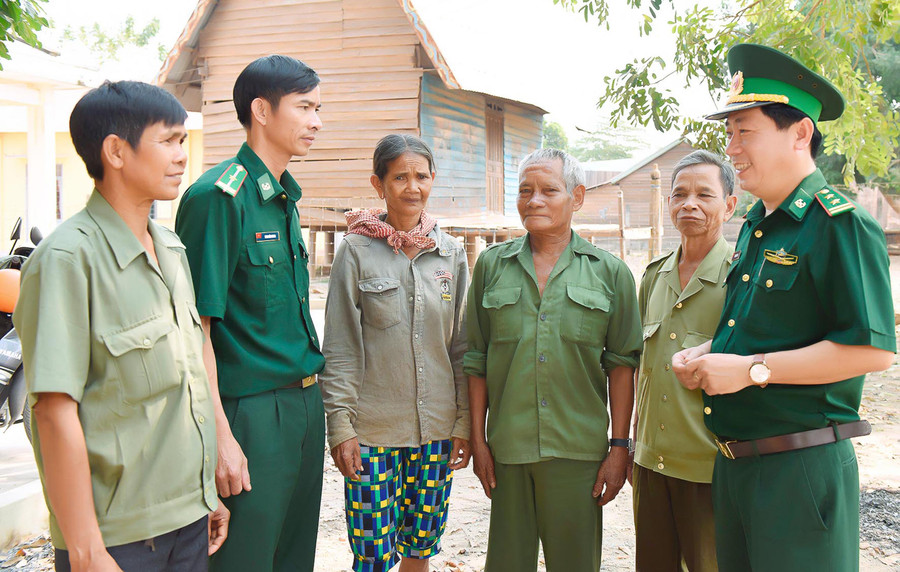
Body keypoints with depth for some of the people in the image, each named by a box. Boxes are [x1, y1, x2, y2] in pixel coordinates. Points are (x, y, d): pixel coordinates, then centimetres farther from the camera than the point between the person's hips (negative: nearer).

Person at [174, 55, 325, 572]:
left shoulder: (286, 197, 11)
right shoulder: (219, 195, -15)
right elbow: (197, 327, -18)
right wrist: (221, 435, -20)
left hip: (304, 404, 8)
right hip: (250, 411, -8)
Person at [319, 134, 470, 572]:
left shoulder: (450, 252, 6)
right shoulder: (356, 251, -4)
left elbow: (462, 346, 10)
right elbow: (339, 347, -3)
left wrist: (464, 420, 6)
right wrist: (340, 423, -8)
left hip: (437, 430, 3)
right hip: (372, 431, -3)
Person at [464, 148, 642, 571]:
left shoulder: (610, 272, 3)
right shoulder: (491, 266, 7)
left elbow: (621, 365, 3)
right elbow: (476, 360, 8)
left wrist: (620, 447, -2)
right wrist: (477, 440, 4)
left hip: (579, 452, -1)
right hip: (507, 451, 1)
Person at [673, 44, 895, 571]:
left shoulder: (842, 224, -14)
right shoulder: (754, 229, 14)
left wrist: (751, 368, -21)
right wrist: (706, 353, 6)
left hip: (802, 468, -8)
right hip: (733, 465, 9)